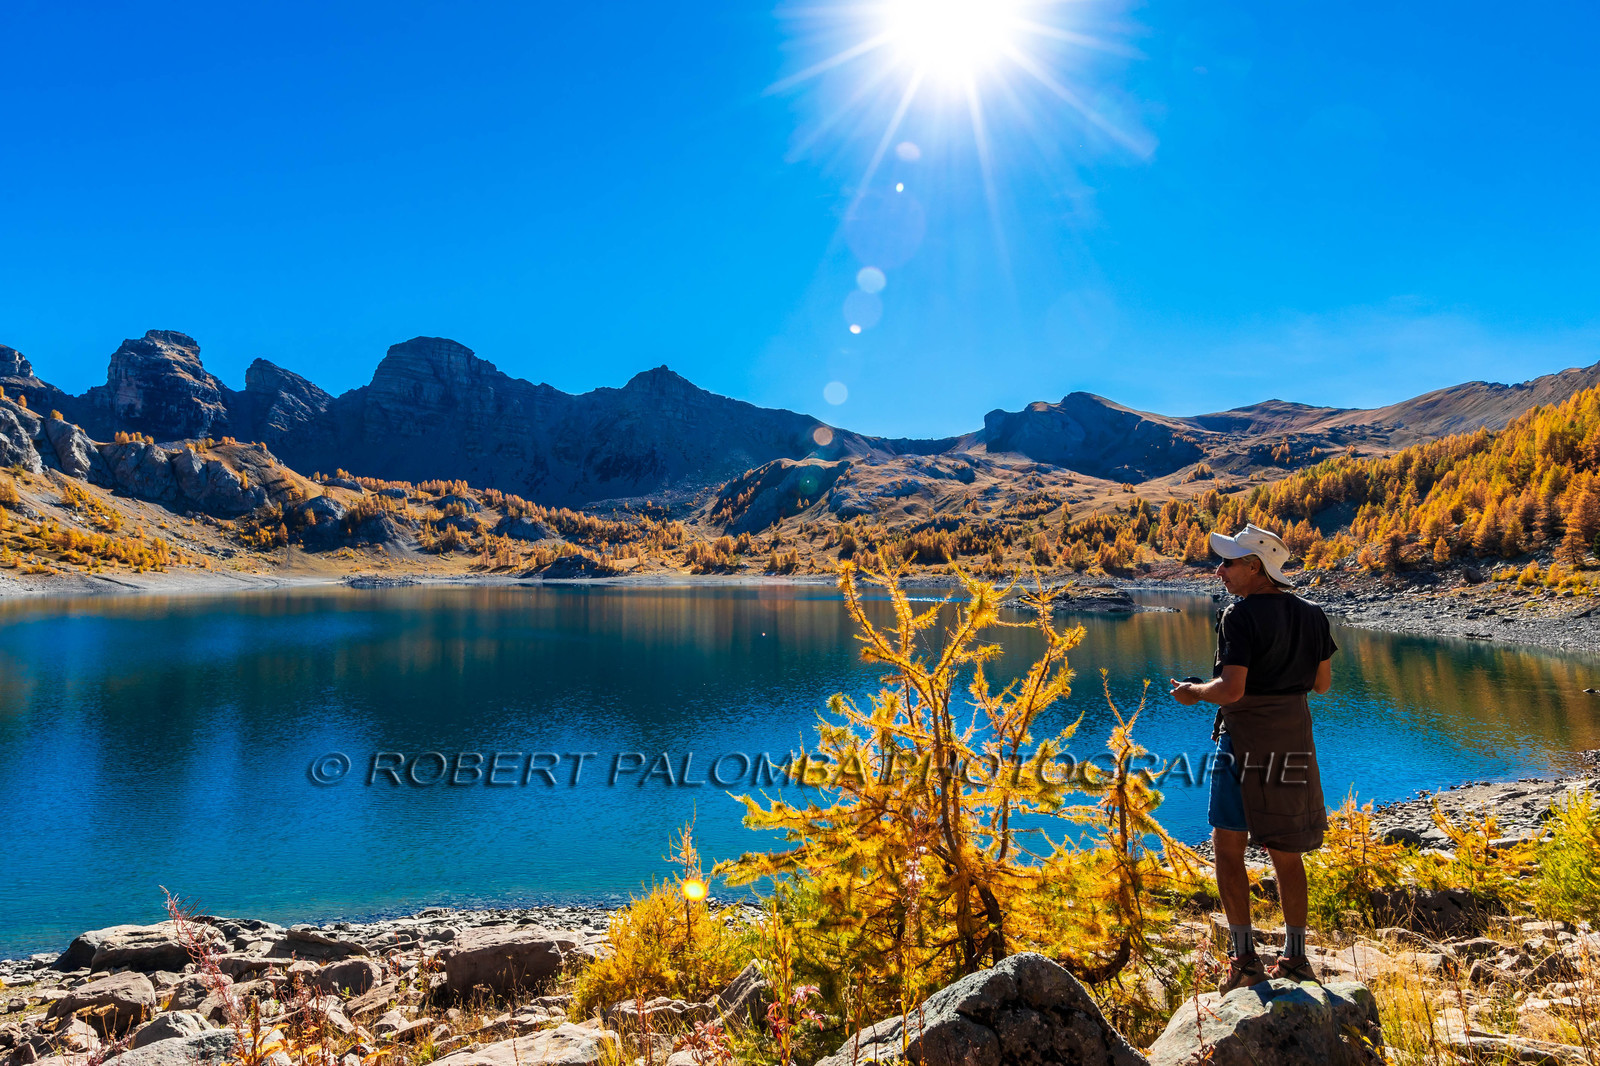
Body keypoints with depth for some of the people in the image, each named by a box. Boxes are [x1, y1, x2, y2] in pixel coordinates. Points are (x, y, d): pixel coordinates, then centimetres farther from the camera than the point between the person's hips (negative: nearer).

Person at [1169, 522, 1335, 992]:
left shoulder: (1240, 616, -16)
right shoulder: (1311, 615, 5)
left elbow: (1230, 689, -23)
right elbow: (1322, 683, 12)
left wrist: (1193, 691, -4)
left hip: (1245, 740, -7)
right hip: (1295, 738, 7)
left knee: (1228, 848, 6)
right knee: (1286, 853, 17)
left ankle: (1244, 958, 9)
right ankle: (1294, 958, 26)